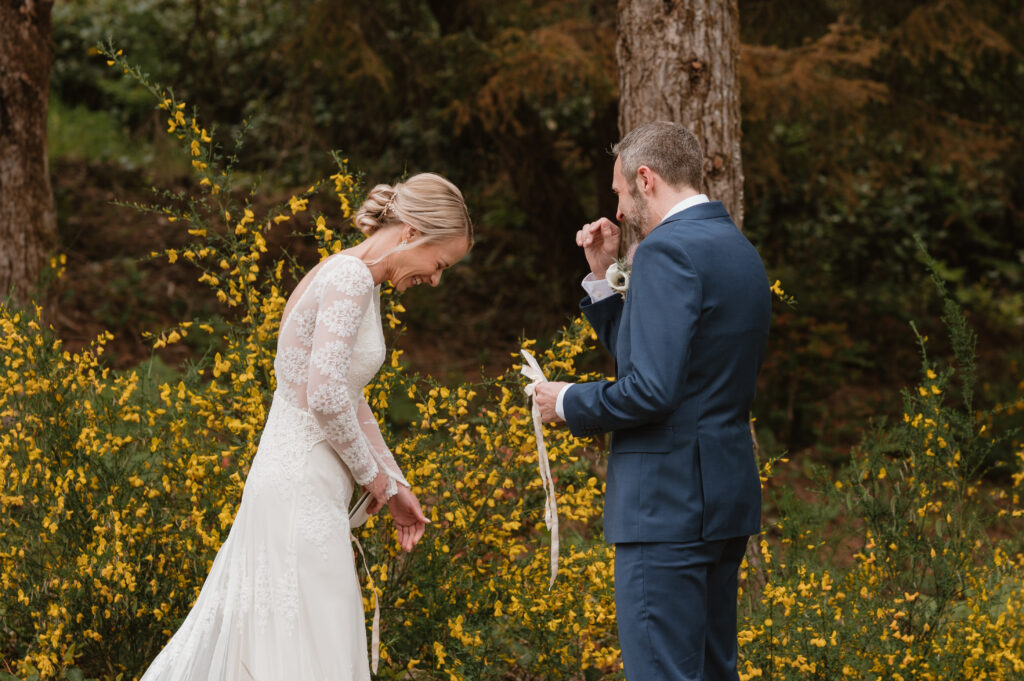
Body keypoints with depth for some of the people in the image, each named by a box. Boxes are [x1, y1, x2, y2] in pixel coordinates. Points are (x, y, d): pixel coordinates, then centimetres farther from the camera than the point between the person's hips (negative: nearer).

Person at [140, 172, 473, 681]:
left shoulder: (358, 280, 14)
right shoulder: (349, 277, -16)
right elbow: (326, 396, -24)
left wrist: (395, 484, 20)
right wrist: (374, 477, -10)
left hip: (294, 482, 10)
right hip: (303, 490, -10)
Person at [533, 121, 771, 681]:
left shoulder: (667, 250, -14)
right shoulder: (738, 249, 16)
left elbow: (651, 389, -22)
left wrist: (569, 402, -6)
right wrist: (602, 277, 16)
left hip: (669, 507, -10)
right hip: (727, 496, 10)